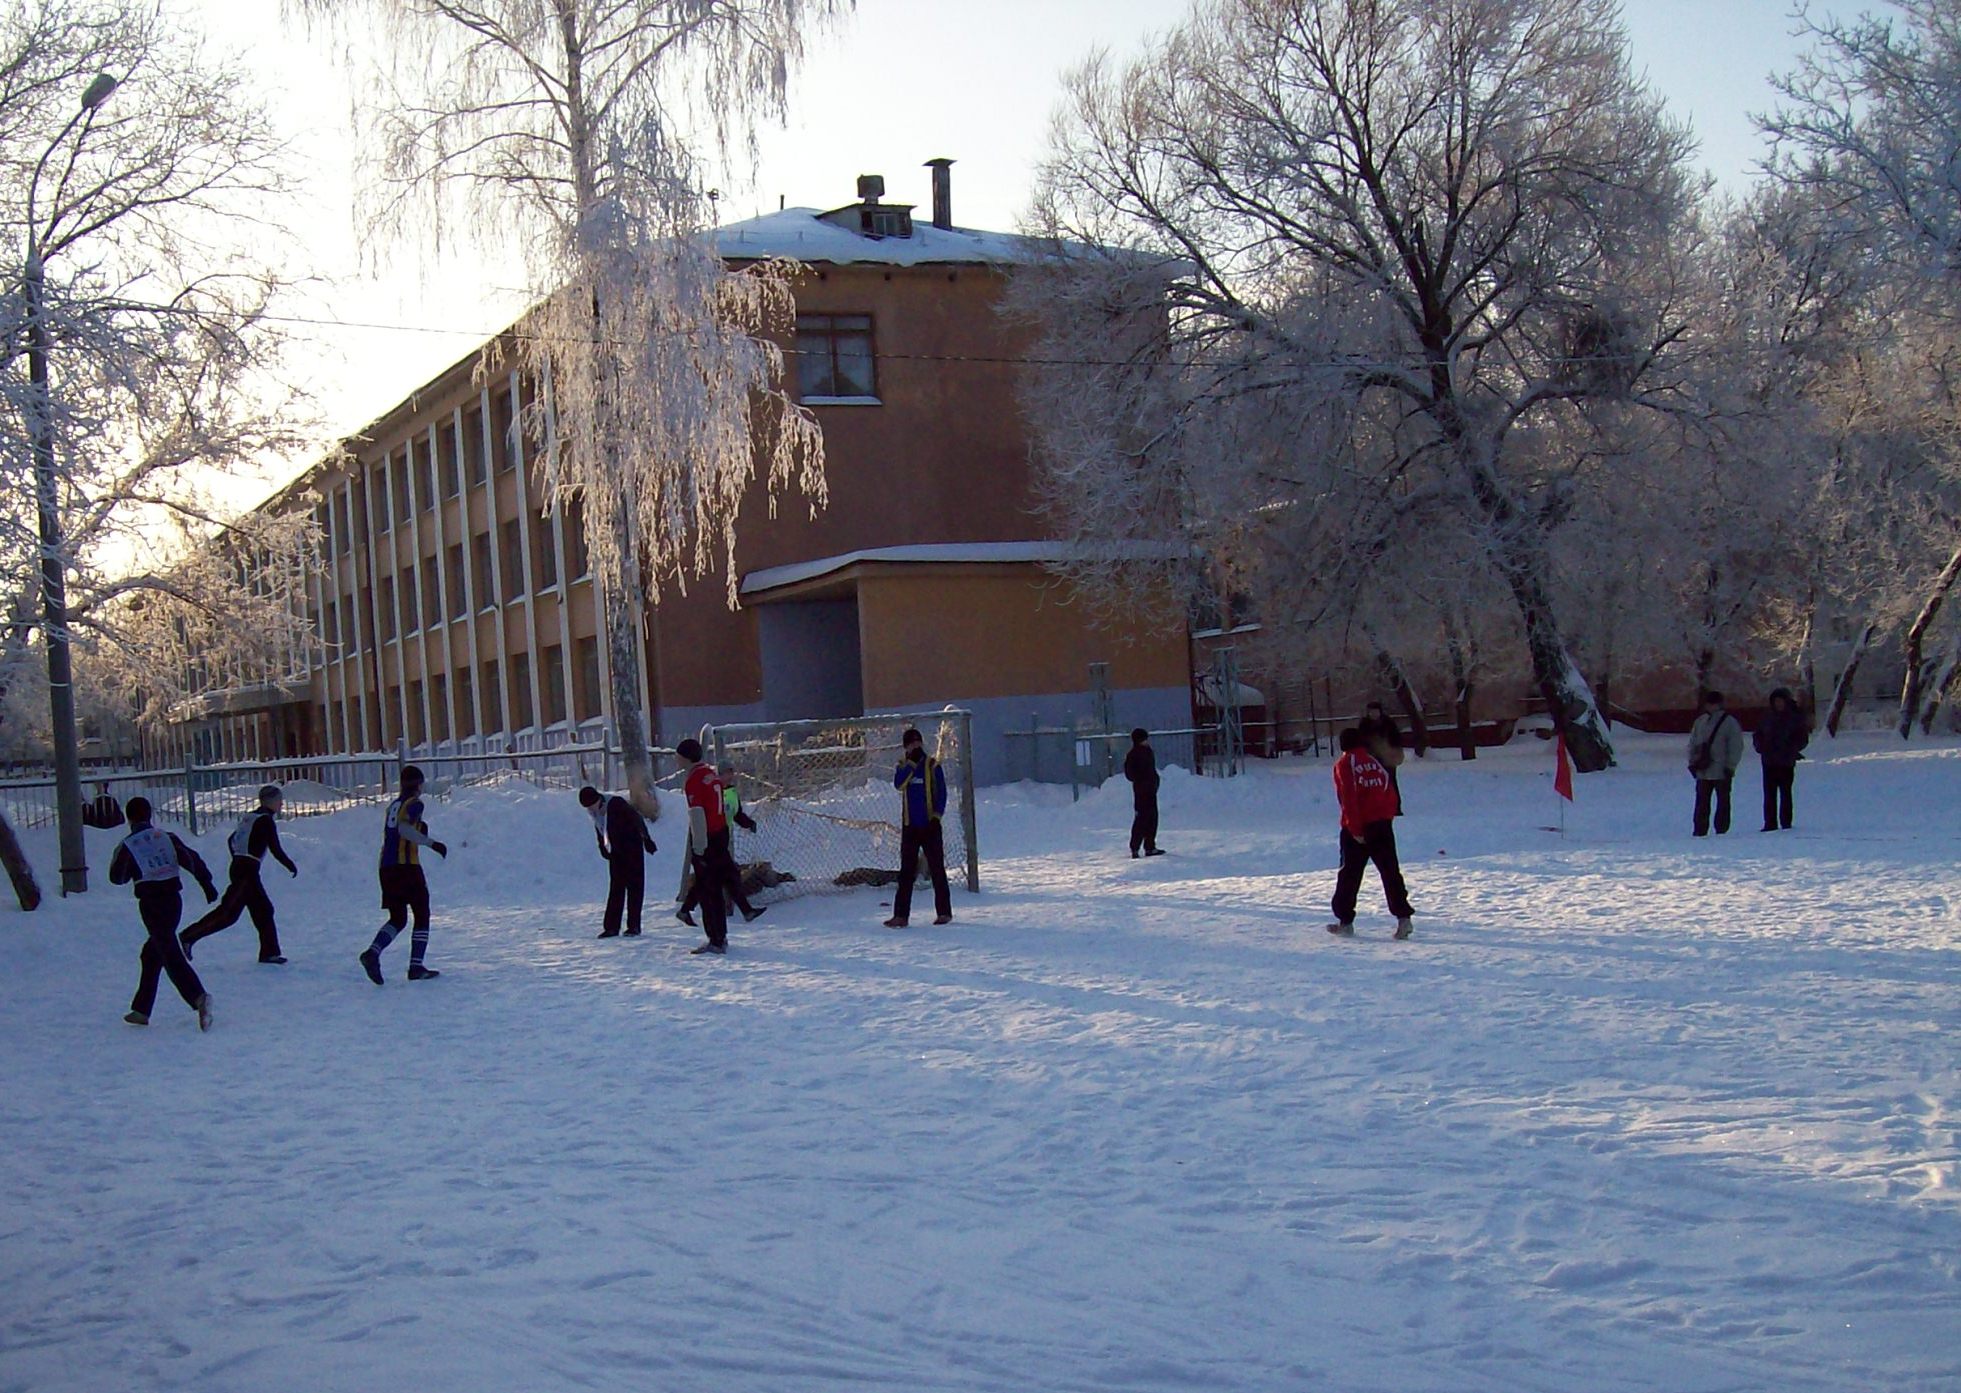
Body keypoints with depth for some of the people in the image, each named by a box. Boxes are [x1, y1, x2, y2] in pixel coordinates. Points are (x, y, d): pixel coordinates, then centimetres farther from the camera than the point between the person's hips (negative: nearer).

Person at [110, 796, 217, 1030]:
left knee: (170, 954, -12)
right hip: (174, 899, 5)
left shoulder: (128, 846, -2)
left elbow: (117, 877, 6)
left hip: (151, 904, -5)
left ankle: (198, 997, -34)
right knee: (152, 953, 19)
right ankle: (141, 1009, 24)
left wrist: (116, 861, 24)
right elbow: (192, 859, 0)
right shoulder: (167, 837, 8)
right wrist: (207, 883, 2)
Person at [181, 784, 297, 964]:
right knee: (229, 912, -11)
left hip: (238, 866, 10)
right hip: (248, 870, -10)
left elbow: (232, 840, 25)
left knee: (264, 909, 13)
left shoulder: (249, 818, 16)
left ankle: (269, 952, 14)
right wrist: (291, 866, 2)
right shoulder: (266, 820, -10)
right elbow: (276, 850, -12)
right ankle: (189, 936, -11)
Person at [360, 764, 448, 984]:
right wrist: (431, 843, -20)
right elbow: (404, 828, -21)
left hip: (386, 867, 7)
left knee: (397, 918, 12)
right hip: (407, 865, -7)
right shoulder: (414, 803, -4)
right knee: (422, 916, 5)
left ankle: (373, 953, -13)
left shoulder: (393, 805, 18)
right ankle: (416, 967, 0)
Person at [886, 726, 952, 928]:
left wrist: (937, 816, -10)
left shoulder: (932, 765, 0)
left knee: (937, 868, 2)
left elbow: (942, 792, -1)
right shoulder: (903, 766, 7)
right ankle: (901, 915, 2)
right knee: (906, 871, 2)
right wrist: (911, 763, -16)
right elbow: (898, 784, -12)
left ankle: (944, 912, 10)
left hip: (929, 825, -3)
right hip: (909, 826, 3)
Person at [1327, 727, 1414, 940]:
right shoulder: (1376, 761, 10)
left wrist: (1354, 829, -13)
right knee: (1391, 872, 4)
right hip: (1383, 825, 3)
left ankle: (1345, 920, 11)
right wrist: (1387, 817, 12)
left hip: (1356, 829, -3)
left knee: (1350, 874, 7)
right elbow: (1390, 793, 7)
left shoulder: (1344, 765, -4)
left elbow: (1348, 799, -12)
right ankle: (1403, 917, -6)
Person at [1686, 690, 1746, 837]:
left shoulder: (1729, 722, -4)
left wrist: (1730, 766, -11)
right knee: (1702, 803, 5)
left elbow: (1735, 747, -6)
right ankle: (1700, 830, 10)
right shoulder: (1699, 722, 11)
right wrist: (1692, 762, 8)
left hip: (1721, 772, -4)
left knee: (1723, 802, 4)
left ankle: (1721, 831, 10)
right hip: (1702, 771, 4)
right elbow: (1692, 744, 17)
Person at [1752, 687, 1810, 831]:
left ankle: (1786, 823, 3)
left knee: (1785, 793, 0)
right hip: (1769, 761, 3)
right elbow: (1757, 735, 16)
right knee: (1769, 794, 2)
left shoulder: (1796, 717, 2)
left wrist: (1791, 750, -13)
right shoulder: (1767, 717, 10)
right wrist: (1761, 747, -2)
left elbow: (1803, 738, 1)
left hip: (1786, 761, -3)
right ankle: (1770, 823, 4)